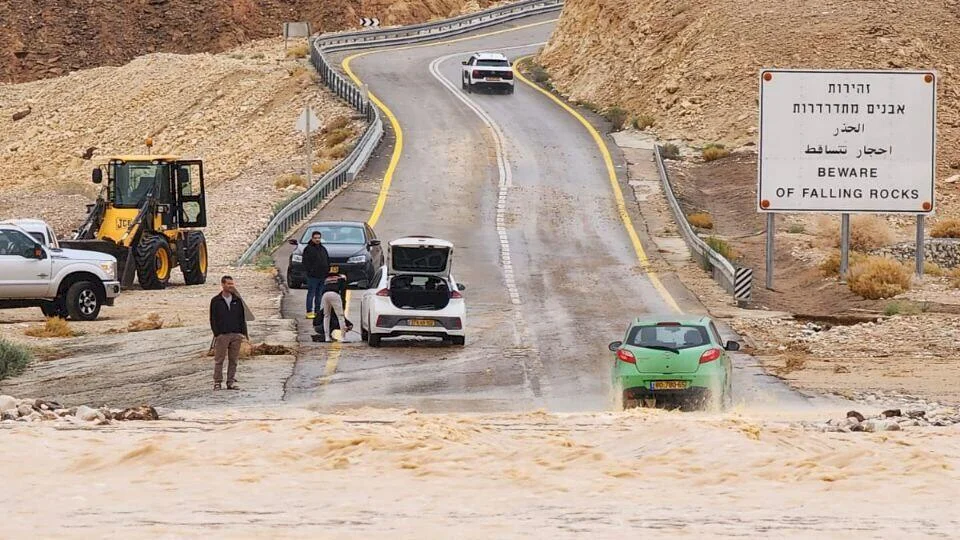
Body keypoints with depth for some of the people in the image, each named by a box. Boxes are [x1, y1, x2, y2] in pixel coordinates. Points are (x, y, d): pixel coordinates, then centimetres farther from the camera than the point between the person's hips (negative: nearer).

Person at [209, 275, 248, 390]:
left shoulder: (237, 300, 11)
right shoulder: (215, 301, 2)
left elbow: (242, 318, 13)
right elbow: (213, 319, 0)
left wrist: (243, 333, 5)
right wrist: (217, 333, -9)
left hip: (236, 335, 3)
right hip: (222, 335, -3)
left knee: (233, 360, 4)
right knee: (219, 360, -2)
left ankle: (231, 382, 8)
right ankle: (217, 382, 2)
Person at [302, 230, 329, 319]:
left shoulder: (323, 249, 17)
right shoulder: (308, 249, -3)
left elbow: (328, 261, 21)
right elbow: (305, 262, -9)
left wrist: (327, 270, 9)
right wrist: (309, 271, -17)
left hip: (322, 276, 6)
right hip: (313, 276, -6)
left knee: (319, 295, 9)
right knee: (311, 294, -5)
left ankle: (317, 311, 15)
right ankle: (309, 312, -4)